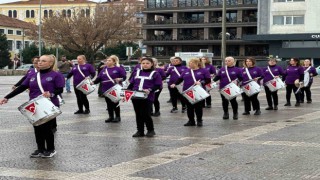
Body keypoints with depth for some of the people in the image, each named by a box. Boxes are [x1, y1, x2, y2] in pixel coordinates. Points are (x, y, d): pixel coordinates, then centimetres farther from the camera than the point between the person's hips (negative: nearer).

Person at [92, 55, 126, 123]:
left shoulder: (118, 69, -6)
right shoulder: (104, 70, 10)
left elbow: (124, 77, -7)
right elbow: (99, 78, 8)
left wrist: (120, 79, -26)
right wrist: (93, 82, -7)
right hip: (106, 90, 5)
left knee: (115, 103, 3)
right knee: (109, 104, 10)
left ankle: (118, 117, 14)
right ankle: (111, 117, 20)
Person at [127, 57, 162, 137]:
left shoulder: (155, 74, 2)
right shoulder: (137, 73, 15)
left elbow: (158, 85, -4)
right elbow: (131, 84, 16)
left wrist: (149, 90, -19)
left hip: (147, 97, -4)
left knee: (146, 114, -6)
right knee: (138, 114, 8)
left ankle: (151, 130, 12)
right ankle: (140, 131, 17)